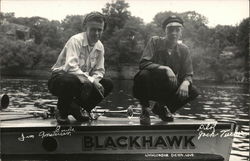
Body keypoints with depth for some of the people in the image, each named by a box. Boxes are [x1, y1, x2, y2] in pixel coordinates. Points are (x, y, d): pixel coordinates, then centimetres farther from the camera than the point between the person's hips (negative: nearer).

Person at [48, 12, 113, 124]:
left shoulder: (100, 46, 2)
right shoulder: (76, 40, -19)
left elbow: (99, 70, 5)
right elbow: (71, 67, -31)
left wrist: (93, 80, -17)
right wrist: (90, 80, -33)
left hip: (84, 82, 7)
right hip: (61, 76, -7)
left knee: (108, 84, -9)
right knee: (71, 81, -41)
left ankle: (77, 108, 2)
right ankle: (62, 112, -10)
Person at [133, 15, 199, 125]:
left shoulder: (183, 50, -2)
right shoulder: (155, 42, -11)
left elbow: (188, 74, -2)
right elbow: (143, 63, -24)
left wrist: (185, 83, -27)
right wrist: (165, 69, -35)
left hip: (167, 89, 4)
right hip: (150, 87, -4)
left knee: (193, 92, -17)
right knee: (144, 75, -37)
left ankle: (161, 107, 10)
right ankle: (145, 110, -8)